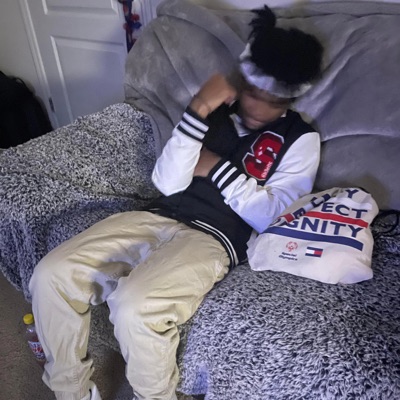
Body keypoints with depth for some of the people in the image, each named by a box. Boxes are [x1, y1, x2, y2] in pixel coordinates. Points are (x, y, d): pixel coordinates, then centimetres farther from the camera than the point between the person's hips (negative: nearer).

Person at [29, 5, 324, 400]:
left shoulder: (301, 139, 5)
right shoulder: (216, 110, 12)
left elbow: (270, 218, -7)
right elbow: (168, 182, 0)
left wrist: (213, 166, -4)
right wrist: (198, 110, -10)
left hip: (214, 238, -4)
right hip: (160, 217, 5)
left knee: (133, 306, -32)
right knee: (50, 275, -13)